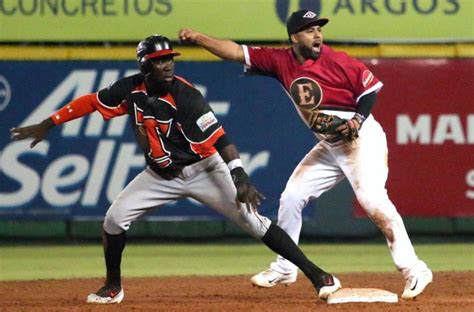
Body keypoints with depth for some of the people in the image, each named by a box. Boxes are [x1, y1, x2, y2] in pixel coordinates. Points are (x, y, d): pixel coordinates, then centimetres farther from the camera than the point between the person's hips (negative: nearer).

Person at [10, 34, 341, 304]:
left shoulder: (186, 96, -26)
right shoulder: (131, 90, -11)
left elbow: (218, 138, -30)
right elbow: (91, 102, 2)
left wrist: (240, 179, -40)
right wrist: (46, 125, 2)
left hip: (201, 170, -5)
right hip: (160, 176, 5)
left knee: (251, 218, -13)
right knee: (115, 218, -6)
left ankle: (316, 275, -11)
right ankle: (113, 287, 16)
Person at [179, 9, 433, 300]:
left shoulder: (335, 61, -17)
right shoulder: (281, 60, -2)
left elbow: (370, 86, -10)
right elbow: (237, 52, -4)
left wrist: (358, 119, -25)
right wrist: (198, 37, -15)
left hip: (362, 138, -7)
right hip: (329, 146, 7)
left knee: (373, 200, -21)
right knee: (291, 198, 7)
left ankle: (414, 271, -21)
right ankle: (284, 269, 22)